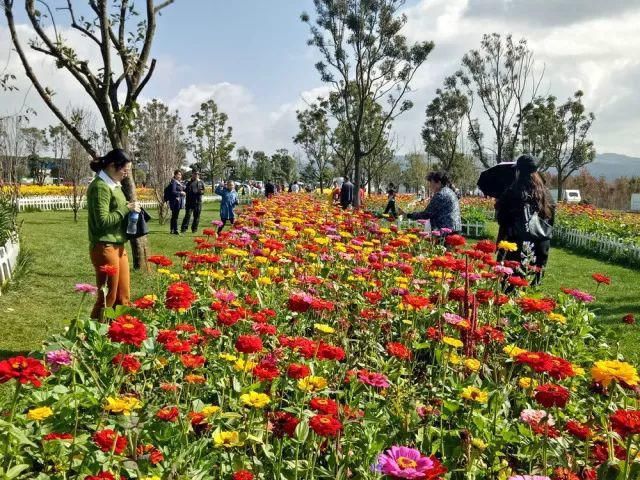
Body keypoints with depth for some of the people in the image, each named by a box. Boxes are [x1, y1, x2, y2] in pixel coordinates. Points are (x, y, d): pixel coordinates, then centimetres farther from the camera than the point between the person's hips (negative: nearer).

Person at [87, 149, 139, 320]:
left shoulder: (113, 185, 14)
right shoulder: (100, 186, -14)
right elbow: (103, 221, -21)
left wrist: (130, 208, 5)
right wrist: (126, 209, -14)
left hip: (118, 246, 9)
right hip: (105, 247, -9)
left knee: (123, 298, 13)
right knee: (107, 299, 0)